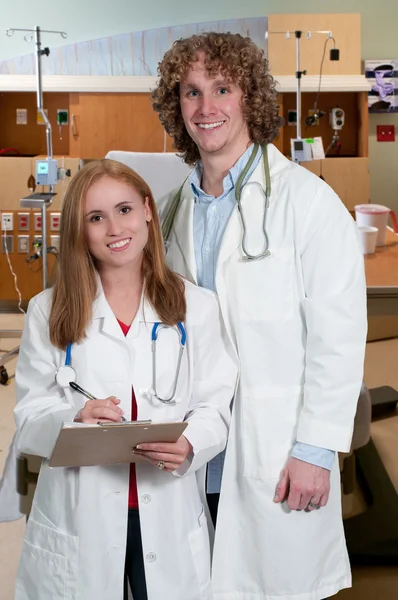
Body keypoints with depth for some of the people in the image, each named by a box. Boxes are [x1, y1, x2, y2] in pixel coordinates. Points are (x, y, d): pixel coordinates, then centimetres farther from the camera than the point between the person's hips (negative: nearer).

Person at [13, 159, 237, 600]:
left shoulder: (196, 306, 1)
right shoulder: (49, 311, 2)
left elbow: (215, 404, -1)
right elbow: (30, 415, -1)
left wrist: (190, 444, -21)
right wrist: (75, 419, -22)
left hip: (170, 515, 0)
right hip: (80, 516, 0)